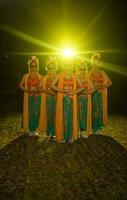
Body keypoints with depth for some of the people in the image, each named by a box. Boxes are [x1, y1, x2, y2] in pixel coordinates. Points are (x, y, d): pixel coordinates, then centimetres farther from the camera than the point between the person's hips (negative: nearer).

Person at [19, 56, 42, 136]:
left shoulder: (40, 76, 4)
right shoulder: (26, 76, 8)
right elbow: (21, 85, 6)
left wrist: (37, 89, -15)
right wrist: (27, 89, -10)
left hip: (37, 97, -1)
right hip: (29, 97, 1)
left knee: (36, 113, -2)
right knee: (29, 112, -1)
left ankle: (35, 129, 9)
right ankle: (30, 129, 8)